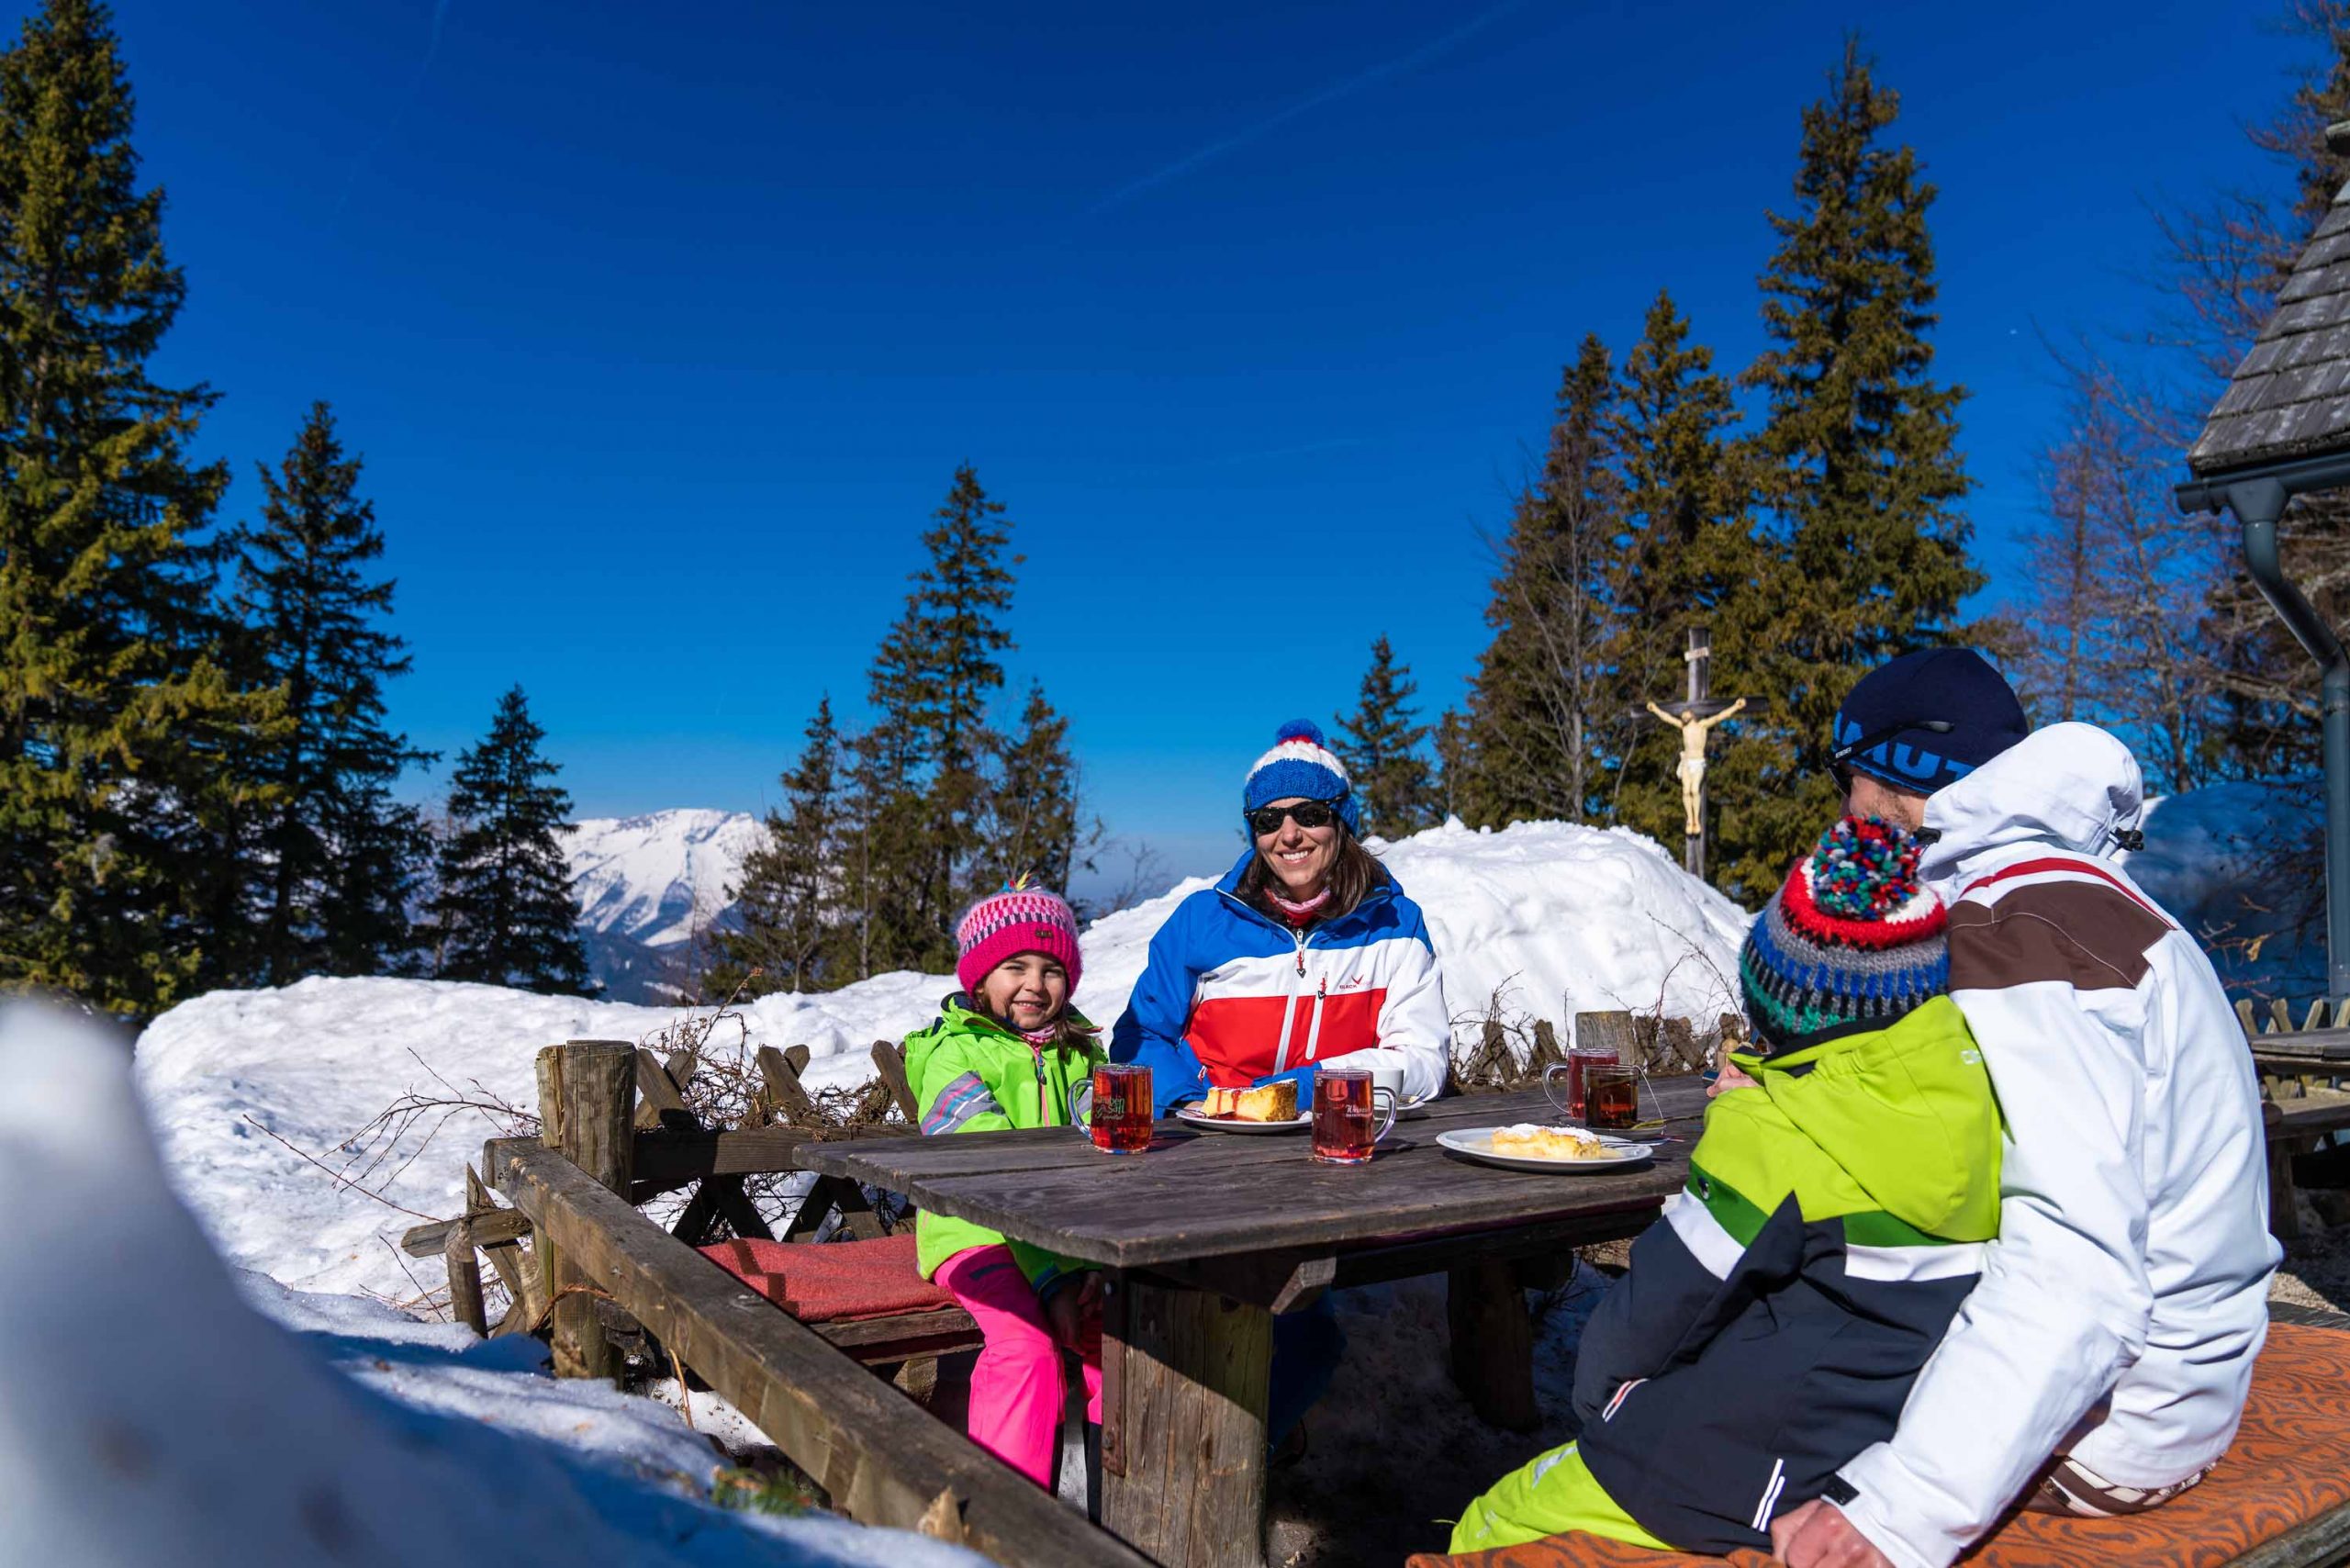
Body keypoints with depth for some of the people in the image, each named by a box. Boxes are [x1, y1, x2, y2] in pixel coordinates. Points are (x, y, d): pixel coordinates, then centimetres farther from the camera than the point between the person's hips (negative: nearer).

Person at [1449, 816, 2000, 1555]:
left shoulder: (1777, 1141, -22)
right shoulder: (1974, 1085, -5)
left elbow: (1667, 1294, -12)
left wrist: (1597, 1384, 6)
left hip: (1765, 1488, -8)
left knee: (1488, 1532, 9)